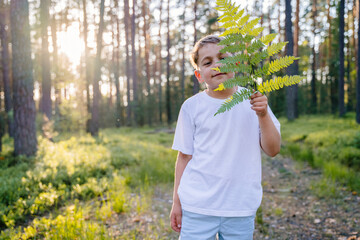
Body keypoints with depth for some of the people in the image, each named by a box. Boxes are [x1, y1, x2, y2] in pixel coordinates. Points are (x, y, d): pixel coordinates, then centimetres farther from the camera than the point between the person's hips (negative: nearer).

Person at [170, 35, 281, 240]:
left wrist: (263, 115, -16)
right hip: (198, 207, -1)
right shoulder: (192, 106, -2)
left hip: (241, 207, 1)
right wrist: (177, 202, 5)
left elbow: (273, 150, -1)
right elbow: (185, 156, 4)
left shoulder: (252, 101, 1)